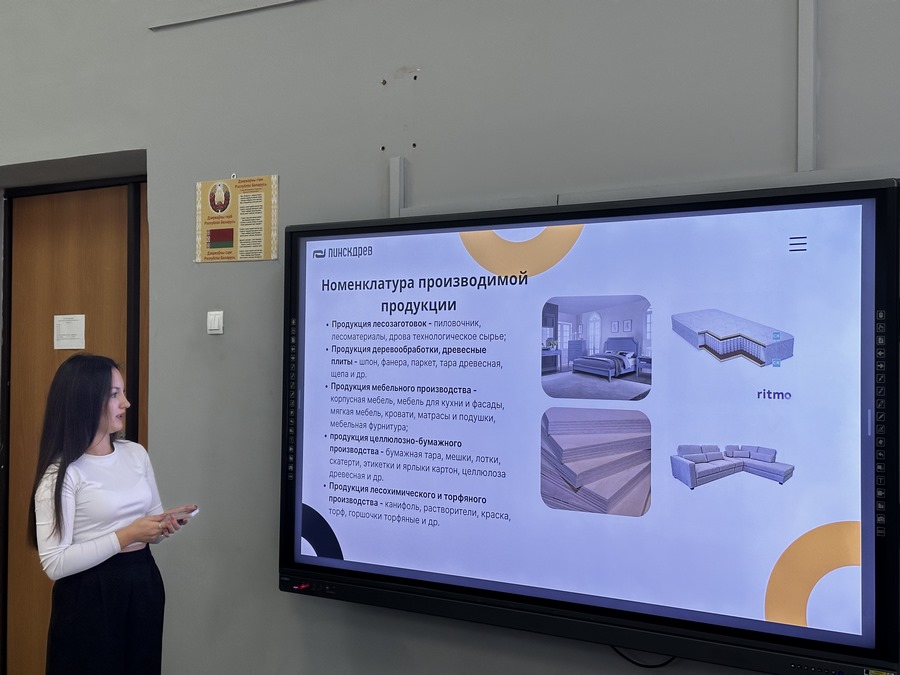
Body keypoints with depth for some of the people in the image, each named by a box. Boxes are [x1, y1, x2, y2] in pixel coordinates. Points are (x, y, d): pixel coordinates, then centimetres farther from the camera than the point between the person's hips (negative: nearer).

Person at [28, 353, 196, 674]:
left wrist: (166, 525, -7)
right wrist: (124, 537, -22)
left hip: (143, 585, 6)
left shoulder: (136, 453, 5)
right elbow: (54, 564, -18)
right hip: (89, 598, -6)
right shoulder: (61, 473, -13)